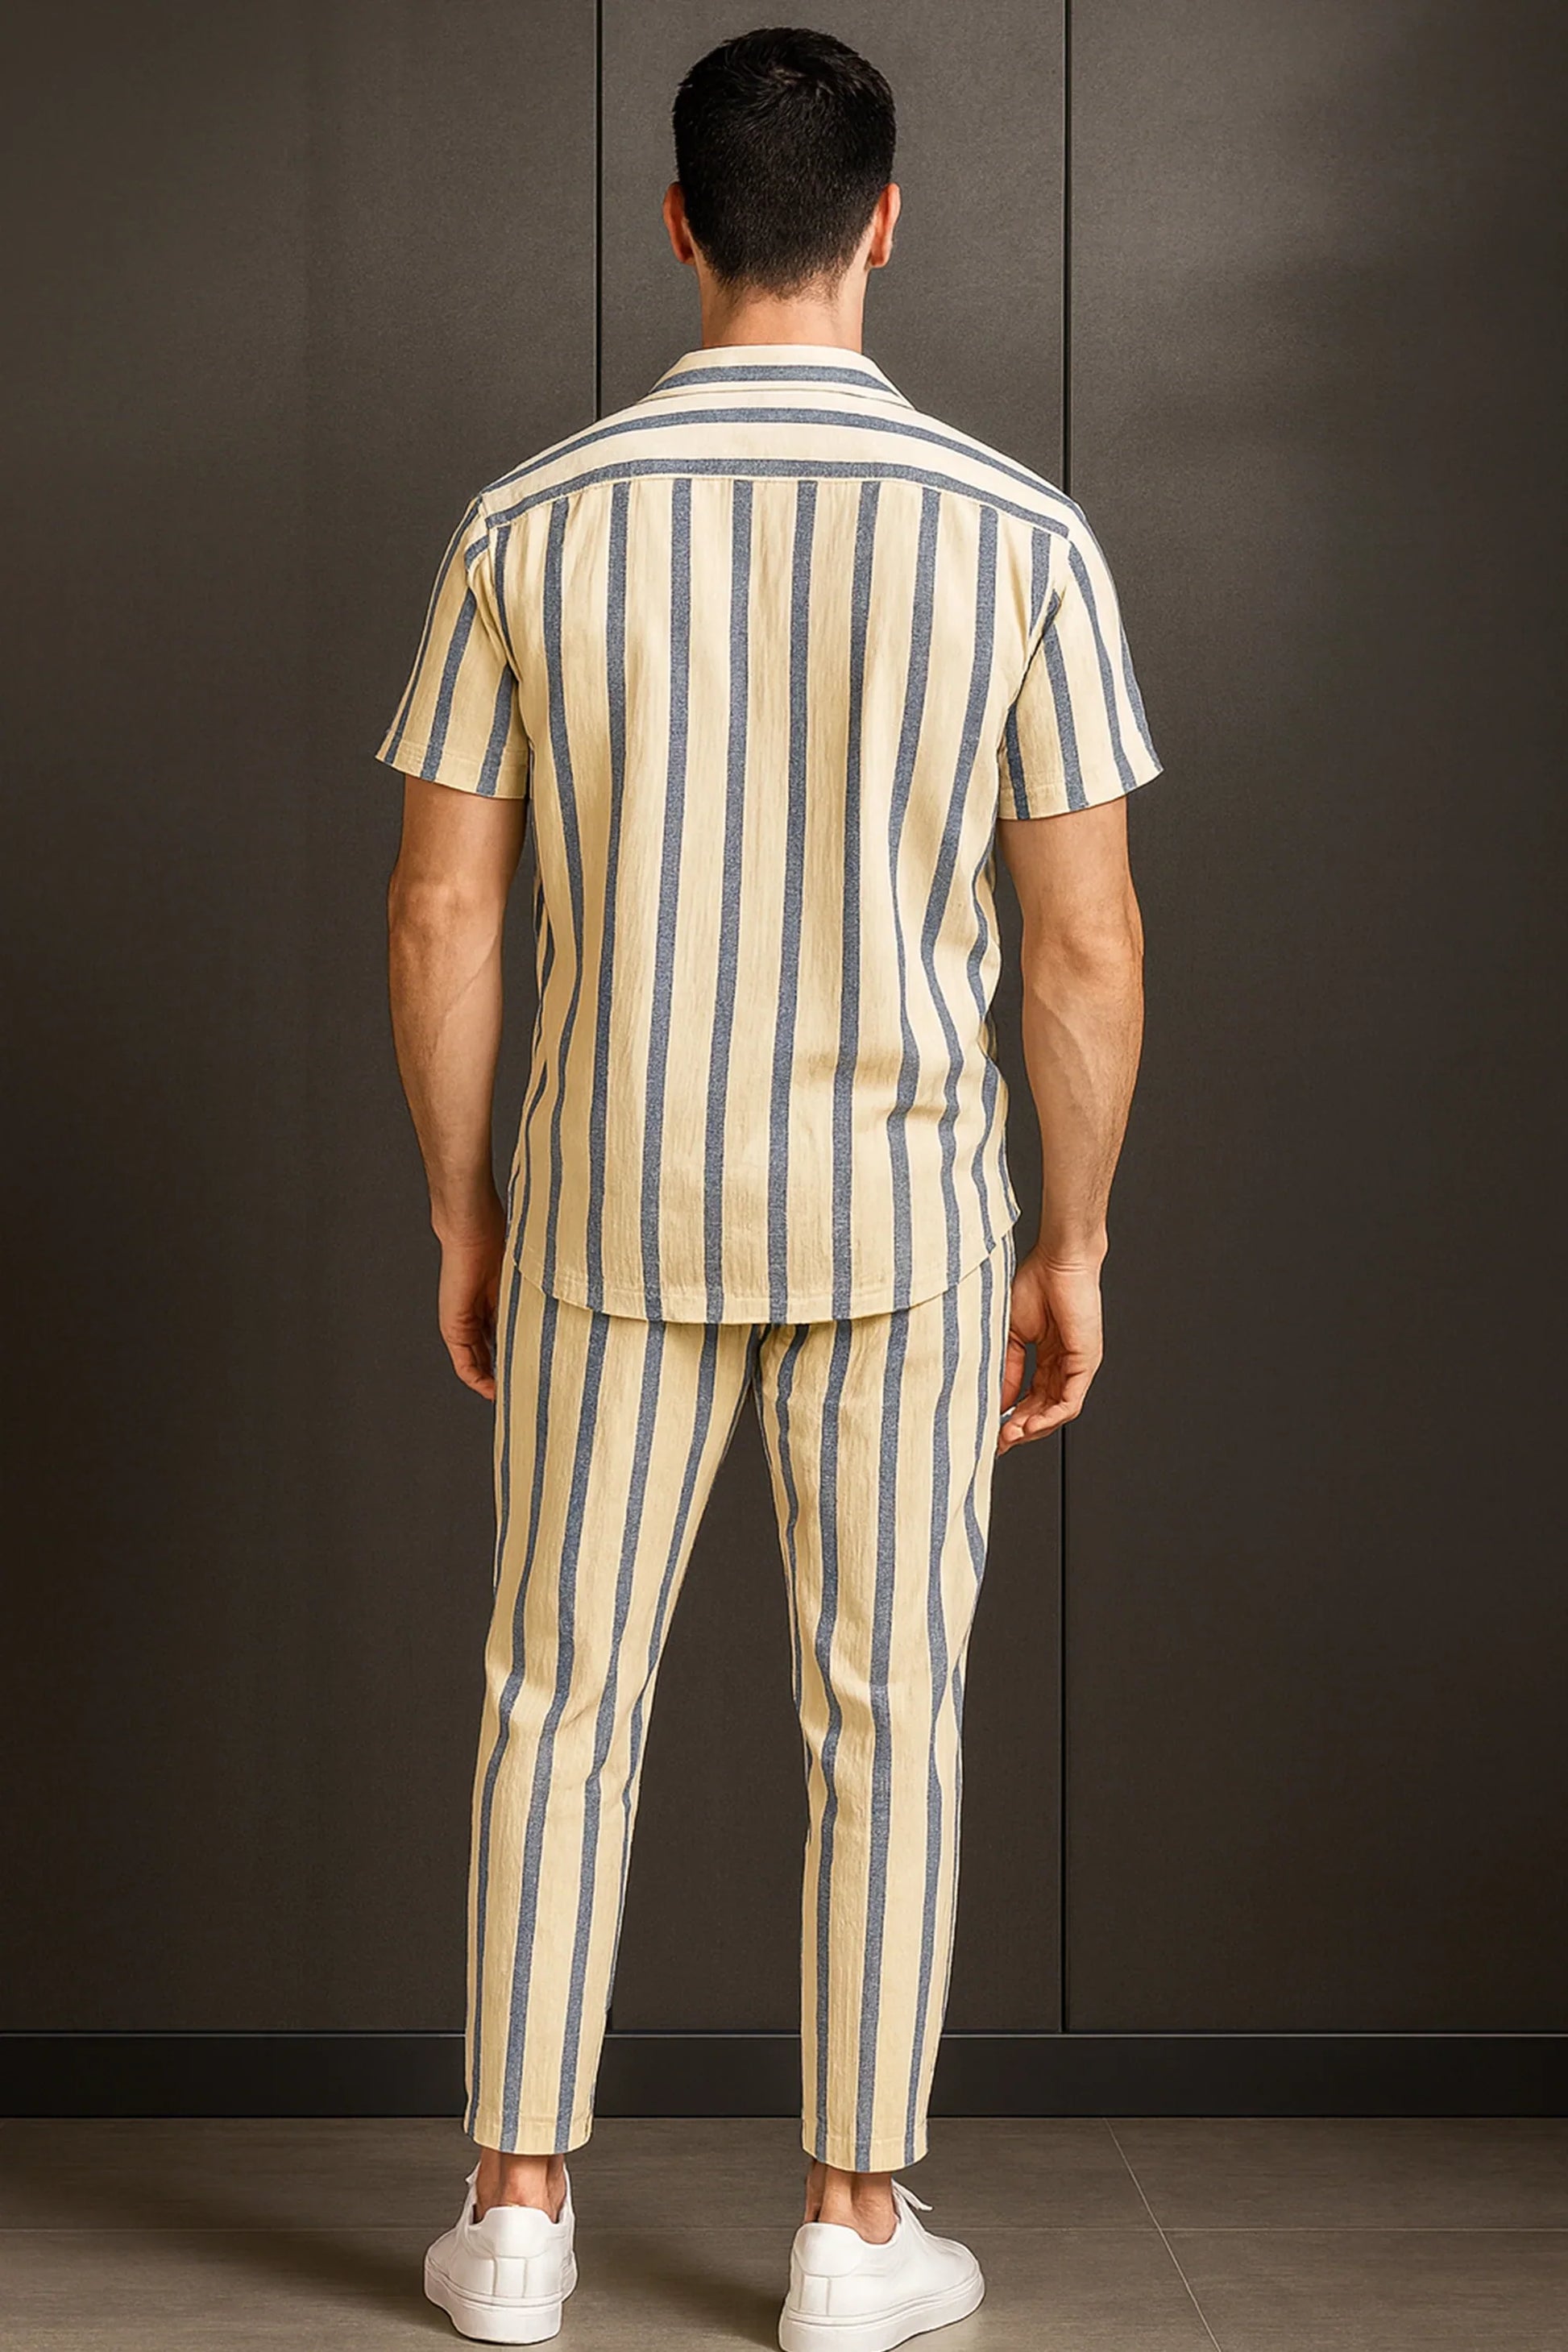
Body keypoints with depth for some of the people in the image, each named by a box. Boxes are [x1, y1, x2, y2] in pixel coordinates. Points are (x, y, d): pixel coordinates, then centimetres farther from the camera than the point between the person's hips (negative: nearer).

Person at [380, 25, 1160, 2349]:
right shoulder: (1019, 535, -8)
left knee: (563, 1695, 12)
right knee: (885, 1714, 9)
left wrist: (462, 1216, 9)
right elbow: (1086, 944, -7)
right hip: (899, 1209, -1)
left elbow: (444, 908, -3)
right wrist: (1074, 1243, 4)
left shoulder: (533, 526, -6)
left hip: (613, 1213, 1)